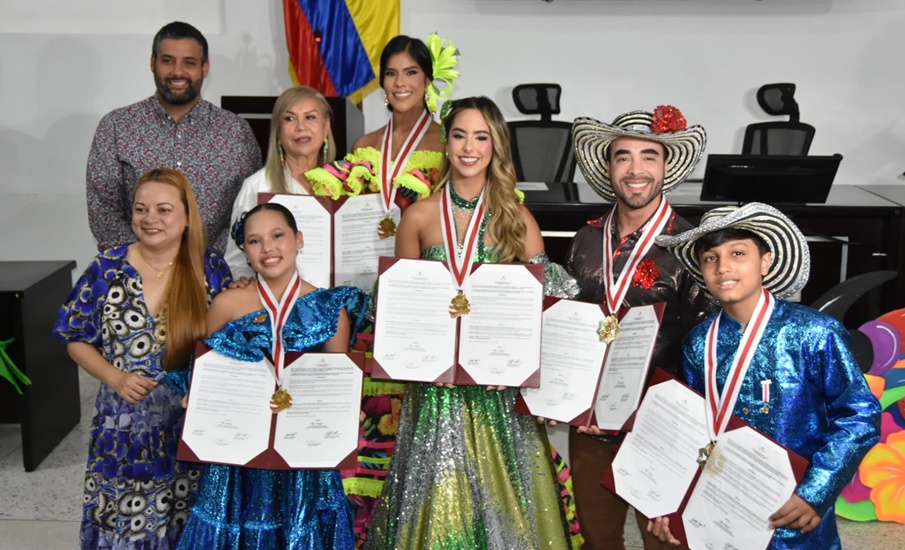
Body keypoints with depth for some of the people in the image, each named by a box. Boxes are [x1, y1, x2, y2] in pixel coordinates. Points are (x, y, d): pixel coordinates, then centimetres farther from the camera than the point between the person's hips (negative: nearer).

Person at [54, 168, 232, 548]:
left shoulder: (211, 270, -4)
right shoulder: (107, 268, -2)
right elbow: (77, 339, 5)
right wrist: (115, 378, -11)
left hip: (190, 425, -1)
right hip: (123, 424, 1)